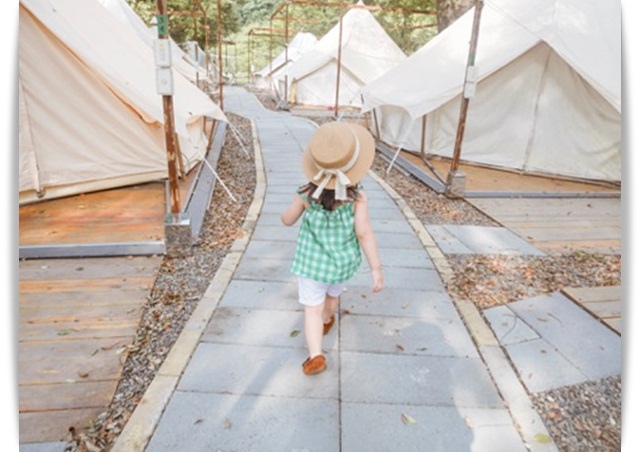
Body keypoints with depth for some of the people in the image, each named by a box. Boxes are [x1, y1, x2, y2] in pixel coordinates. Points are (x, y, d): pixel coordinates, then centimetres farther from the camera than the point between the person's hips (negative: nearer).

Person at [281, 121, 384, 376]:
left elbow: (288, 220, -3)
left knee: (313, 309, 8)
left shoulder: (307, 194, -18)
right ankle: (327, 322, 56)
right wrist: (376, 268, -19)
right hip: (343, 260, 2)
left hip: (312, 260, -1)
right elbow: (364, 233, -25)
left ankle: (316, 355, -3)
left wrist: (284, 214, 20)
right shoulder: (356, 196, -23)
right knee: (333, 295, 30)